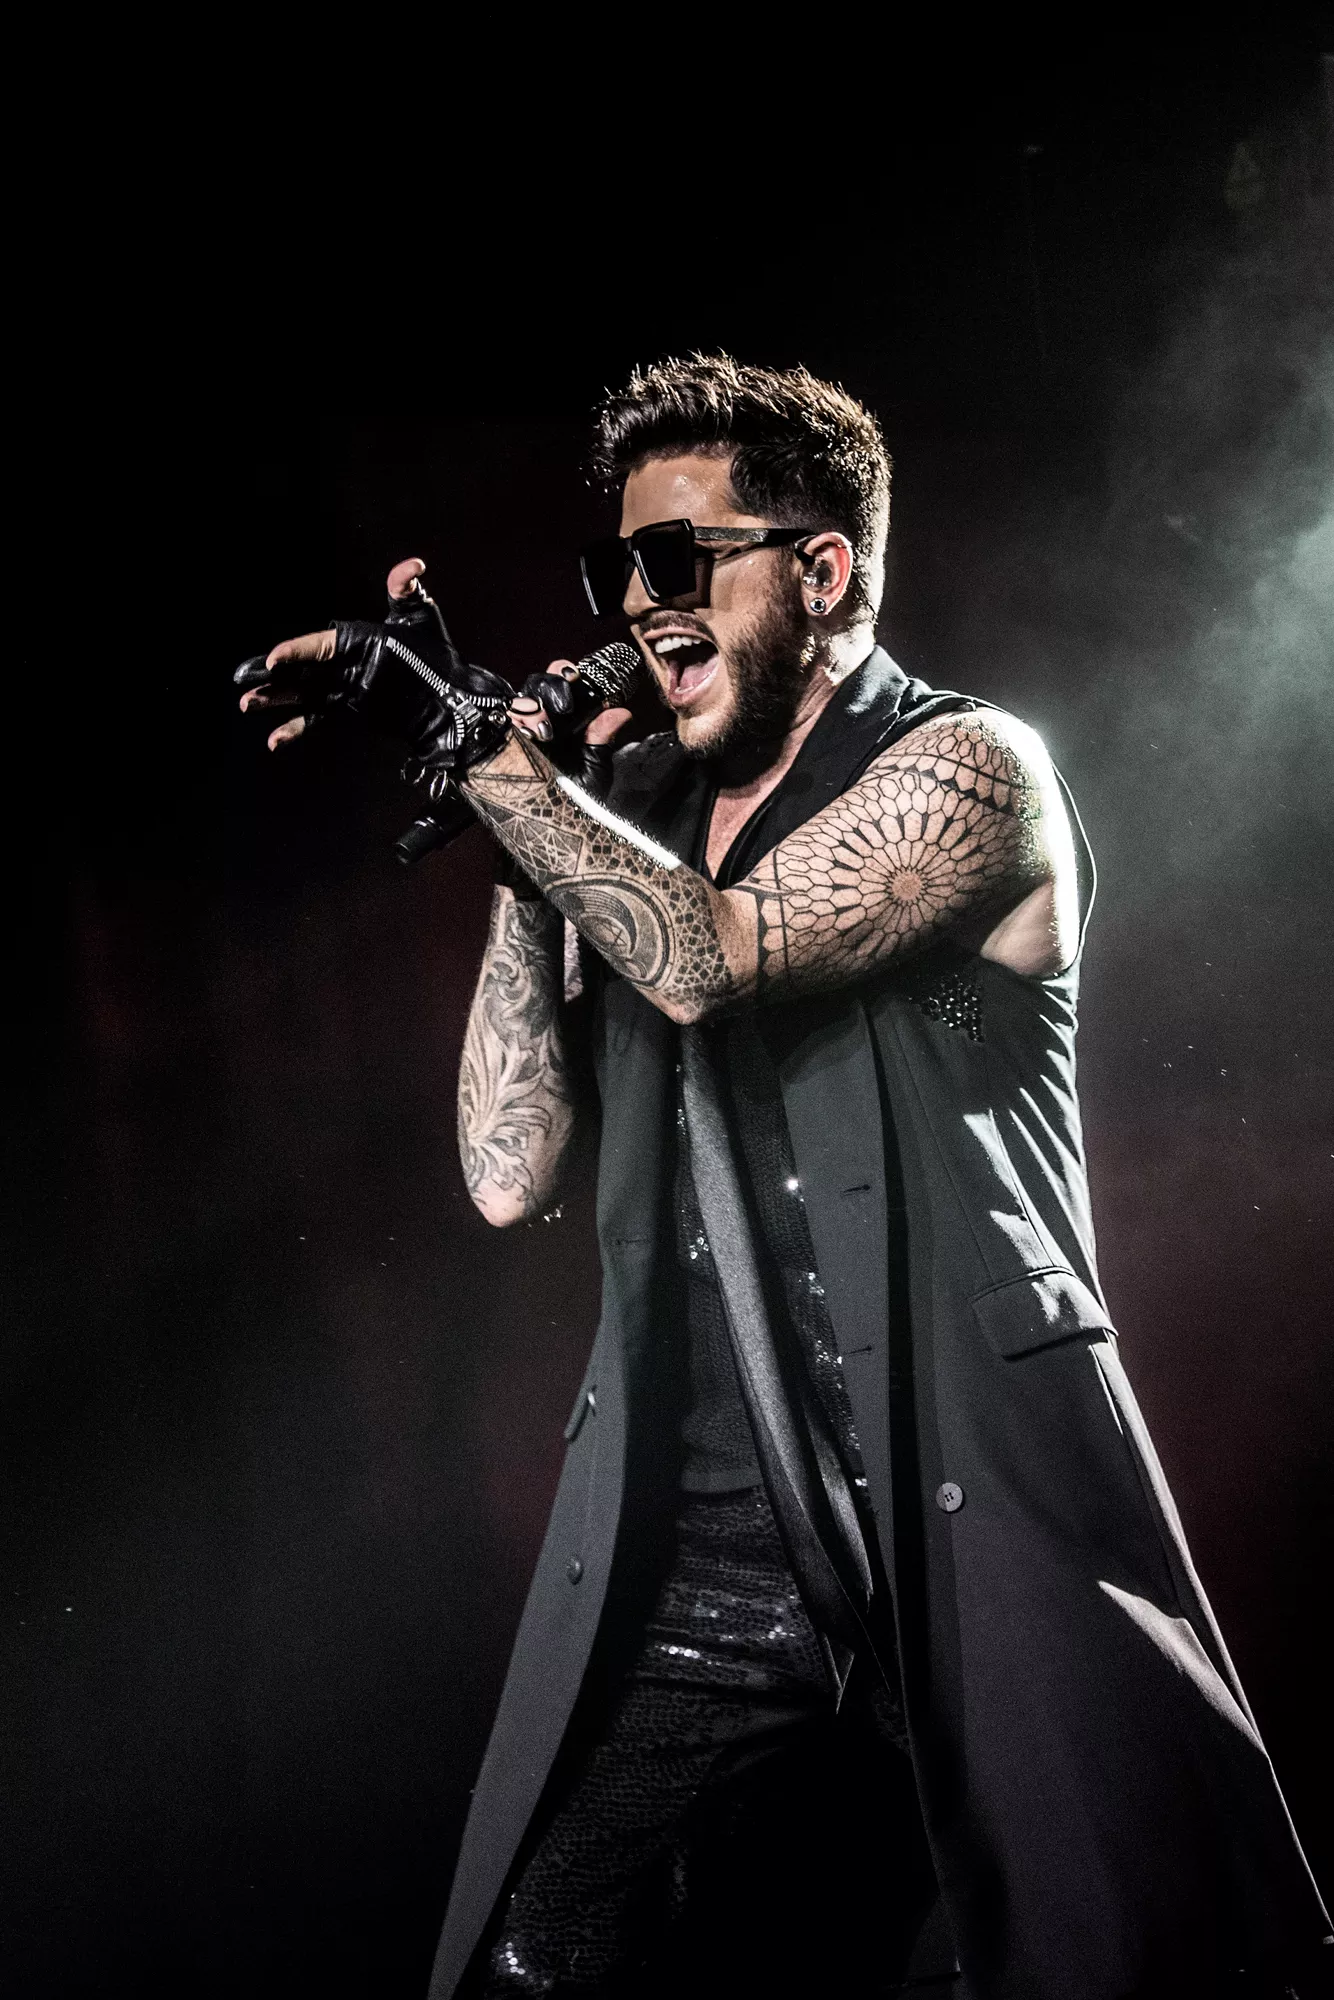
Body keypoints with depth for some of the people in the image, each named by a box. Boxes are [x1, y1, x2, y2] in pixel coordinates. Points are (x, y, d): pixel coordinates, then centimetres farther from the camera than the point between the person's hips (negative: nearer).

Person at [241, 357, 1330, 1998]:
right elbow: (511, 1172, 7)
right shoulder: (638, 812, 17)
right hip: (684, 1565, 5)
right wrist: (516, 842, 3)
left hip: (962, 1526, -4)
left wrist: (489, 754, -11)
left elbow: (710, 957, -19)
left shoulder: (967, 770, -1)